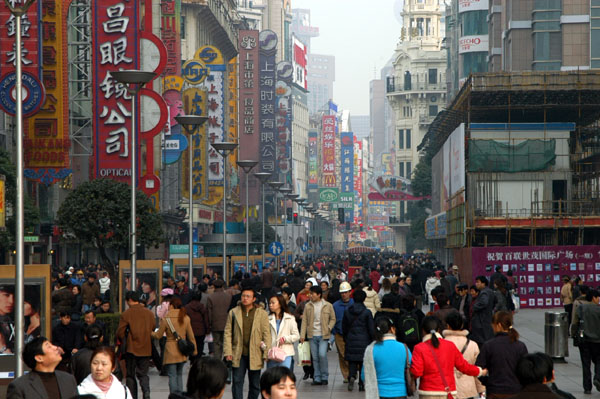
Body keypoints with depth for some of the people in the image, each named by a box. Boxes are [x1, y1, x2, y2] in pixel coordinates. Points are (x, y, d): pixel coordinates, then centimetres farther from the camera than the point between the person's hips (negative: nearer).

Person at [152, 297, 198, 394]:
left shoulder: (165, 319, -11)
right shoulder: (185, 318, -1)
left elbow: (158, 335, -1)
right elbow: (191, 336, 5)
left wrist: (150, 333, 19)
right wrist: (194, 349, 16)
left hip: (171, 351, -4)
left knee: (172, 376, 1)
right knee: (179, 374, 17)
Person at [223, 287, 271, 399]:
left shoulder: (262, 314, 3)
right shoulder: (233, 313, 5)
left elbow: (267, 334, 2)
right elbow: (227, 333, 5)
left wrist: (267, 354, -4)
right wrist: (228, 352, -4)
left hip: (255, 355, 0)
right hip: (238, 355, 0)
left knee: (255, 385, 8)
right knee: (237, 382, -2)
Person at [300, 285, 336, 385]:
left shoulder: (328, 306, 1)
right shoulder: (308, 306, 5)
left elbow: (333, 319, 10)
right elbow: (304, 321, 6)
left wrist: (328, 328, -6)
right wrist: (302, 335, 1)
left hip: (323, 335, -3)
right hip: (312, 335, 3)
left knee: (322, 355, -15)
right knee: (315, 358, 4)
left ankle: (324, 377, 1)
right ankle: (317, 378, 12)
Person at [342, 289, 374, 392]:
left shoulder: (347, 312, 2)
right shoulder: (367, 312, -7)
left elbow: (344, 328, 8)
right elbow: (371, 329, -5)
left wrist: (346, 340, 19)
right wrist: (372, 341, 5)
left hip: (351, 341, 2)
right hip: (364, 341, -2)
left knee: (352, 362, 7)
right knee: (363, 363, 7)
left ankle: (351, 377, -20)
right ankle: (361, 384, 7)